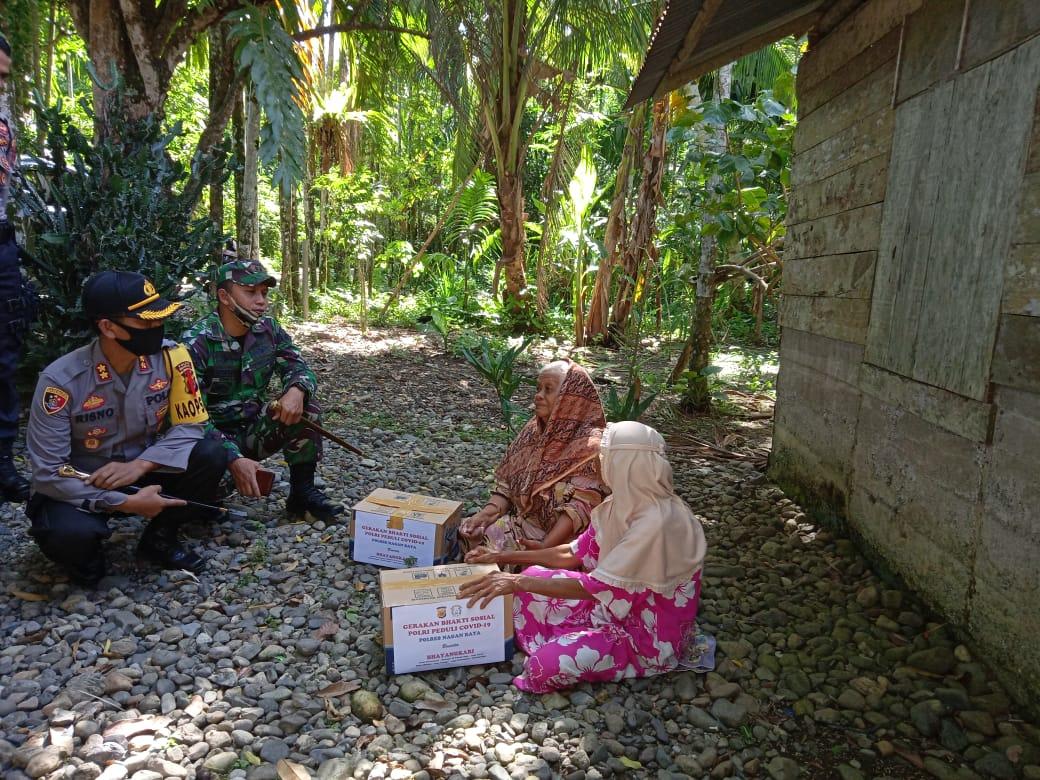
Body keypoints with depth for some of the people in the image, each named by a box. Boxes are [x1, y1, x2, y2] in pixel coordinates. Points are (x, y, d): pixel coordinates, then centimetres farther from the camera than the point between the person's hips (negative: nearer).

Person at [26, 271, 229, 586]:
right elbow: (48, 473, -21)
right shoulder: (61, 380, -24)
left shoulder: (171, 356, -17)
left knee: (210, 457, -23)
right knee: (70, 532, -34)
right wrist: (126, 503, -28)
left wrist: (140, 466, -28)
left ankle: (159, 536, 2)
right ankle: (85, 552, 6)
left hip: (142, 471, 3)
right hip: (80, 486, -3)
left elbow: (189, 426, -11)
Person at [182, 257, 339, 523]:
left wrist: (297, 390, -28)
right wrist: (234, 459, -39)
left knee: (306, 407, -17)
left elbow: (298, 366, -1)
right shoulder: (196, 343, -21)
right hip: (214, 437, -5)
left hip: (253, 430, 5)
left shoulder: (268, 329, -3)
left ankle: (302, 492, -6)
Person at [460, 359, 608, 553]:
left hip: (561, 540, -6)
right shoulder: (532, 431, 7)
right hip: (520, 521, 6)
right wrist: (486, 514, -8)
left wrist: (545, 547, -29)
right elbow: (506, 485, 9)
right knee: (466, 534, -14)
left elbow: (580, 507, -20)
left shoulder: (589, 445, -13)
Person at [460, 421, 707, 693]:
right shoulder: (626, 503, -5)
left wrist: (517, 582, -27)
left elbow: (599, 585, -31)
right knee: (534, 579, 1)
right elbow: (574, 553, 5)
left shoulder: (657, 522, -32)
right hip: (620, 603, 8)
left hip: (653, 634, -8)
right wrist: (503, 557, 4)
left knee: (548, 664, -23)